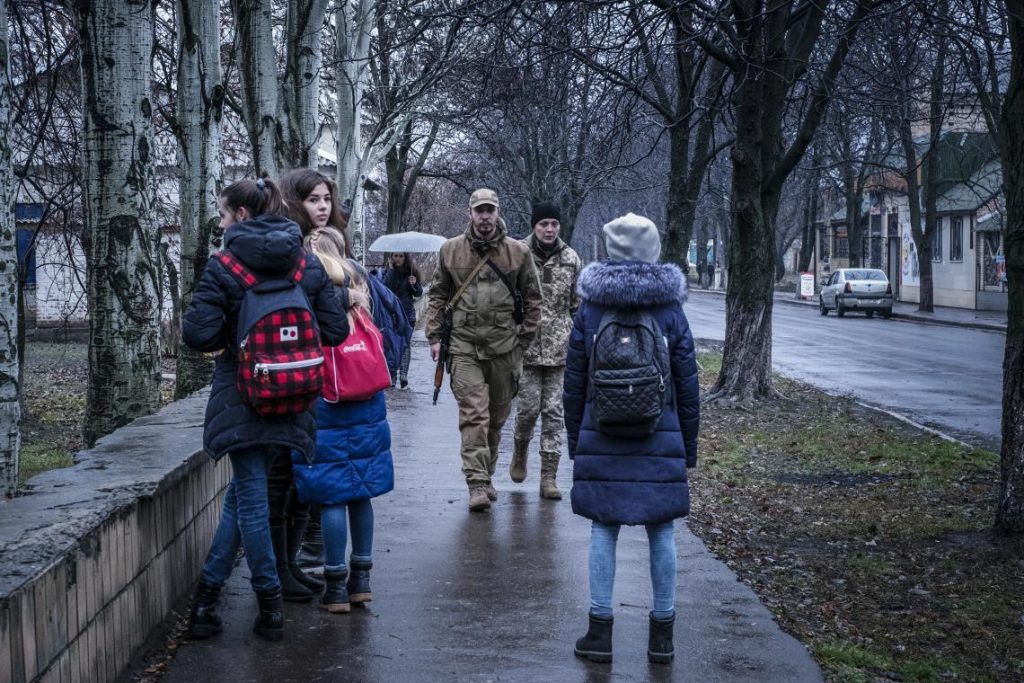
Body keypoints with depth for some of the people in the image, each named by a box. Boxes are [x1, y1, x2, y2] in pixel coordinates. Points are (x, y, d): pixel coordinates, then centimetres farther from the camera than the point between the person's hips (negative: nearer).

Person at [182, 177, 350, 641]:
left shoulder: (223, 267, -10)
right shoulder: (309, 265, 2)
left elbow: (198, 334, -16)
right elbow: (335, 330, -1)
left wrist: (227, 338, 6)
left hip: (241, 399, -4)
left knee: (251, 499, 4)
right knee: (242, 495, 16)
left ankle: (270, 607, 7)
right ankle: (207, 595, 20)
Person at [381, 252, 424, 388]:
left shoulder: (410, 272, 6)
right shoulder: (387, 272, 3)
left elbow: (419, 293, 9)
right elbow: (385, 287, -17)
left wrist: (414, 284, -11)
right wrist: (391, 269, -12)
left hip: (407, 312, 0)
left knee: (405, 343, -8)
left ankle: (403, 374, -15)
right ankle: (392, 373, 4)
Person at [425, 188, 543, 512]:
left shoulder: (518, 252, 3)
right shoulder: (451, 250, 5)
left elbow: (532, 298, 9)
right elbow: (437, 295, 12)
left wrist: (525, 338, 4)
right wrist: (434, 336, 5)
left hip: (504, 345, 1)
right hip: (464, 344, -1)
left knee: (497, 417, 12)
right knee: (473, 414, -11)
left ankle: (485, 474, 28)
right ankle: (478, 484, -12)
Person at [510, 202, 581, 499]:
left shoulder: (571, 258, 5)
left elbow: (577, 305, 11)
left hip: (559, 347, 2)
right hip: (526, 344, -2)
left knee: (553, 411, 1)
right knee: (529, 406, -3)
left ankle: (549, 477, 6)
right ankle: (520, 452, 29)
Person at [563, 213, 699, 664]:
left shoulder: (589, 311, -1)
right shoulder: (670, 312, -3)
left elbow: (574, 384, 3)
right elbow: (688, 388, 1)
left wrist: (575, 440, 14)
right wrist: (689, 448, 10)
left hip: (601, 440, 1)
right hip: (659, 441, 0)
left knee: (603, 529, 7)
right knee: (661, 533, 7)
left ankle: (600, 632, 8)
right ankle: (662, 634, 14)